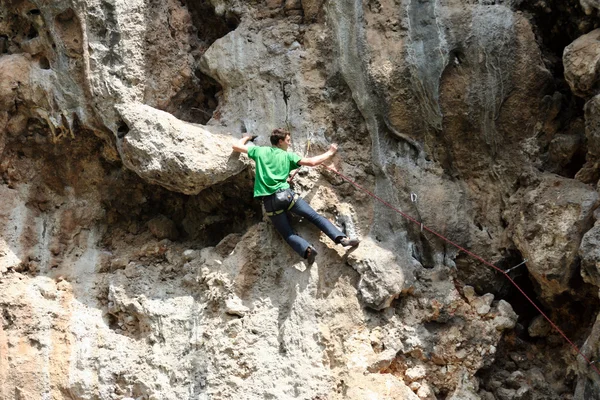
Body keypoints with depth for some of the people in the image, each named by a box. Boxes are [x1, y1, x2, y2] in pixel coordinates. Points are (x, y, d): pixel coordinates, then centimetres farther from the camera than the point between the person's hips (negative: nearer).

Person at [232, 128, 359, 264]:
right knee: (315, 216, 7)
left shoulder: (260, 151, 13)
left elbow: (236, 146, 20)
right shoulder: (287, 156, 9)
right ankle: (342, 238, -6)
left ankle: (306, 249, -25)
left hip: (269, 202, 1)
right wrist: (330, 153, 20)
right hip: (286, 195, -1)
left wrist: (247, 138, 40)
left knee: (288, 234, 3)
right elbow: (312, 162, 5)